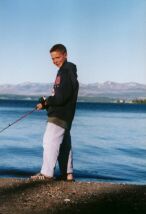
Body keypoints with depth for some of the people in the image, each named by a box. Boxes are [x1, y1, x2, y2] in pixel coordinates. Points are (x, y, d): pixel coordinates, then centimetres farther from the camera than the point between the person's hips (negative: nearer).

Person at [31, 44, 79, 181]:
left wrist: (46, 102, -9)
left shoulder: (67, 72, -14)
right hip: (64, 115, 11)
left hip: (59, 116, -11)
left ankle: (46, 173, -4)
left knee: (50, 141, -8)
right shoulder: (64, 72, 18)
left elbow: (61, 97, -22)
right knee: (64, 143, 13)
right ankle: (68, 173, 18)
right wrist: (46, 103, 5)